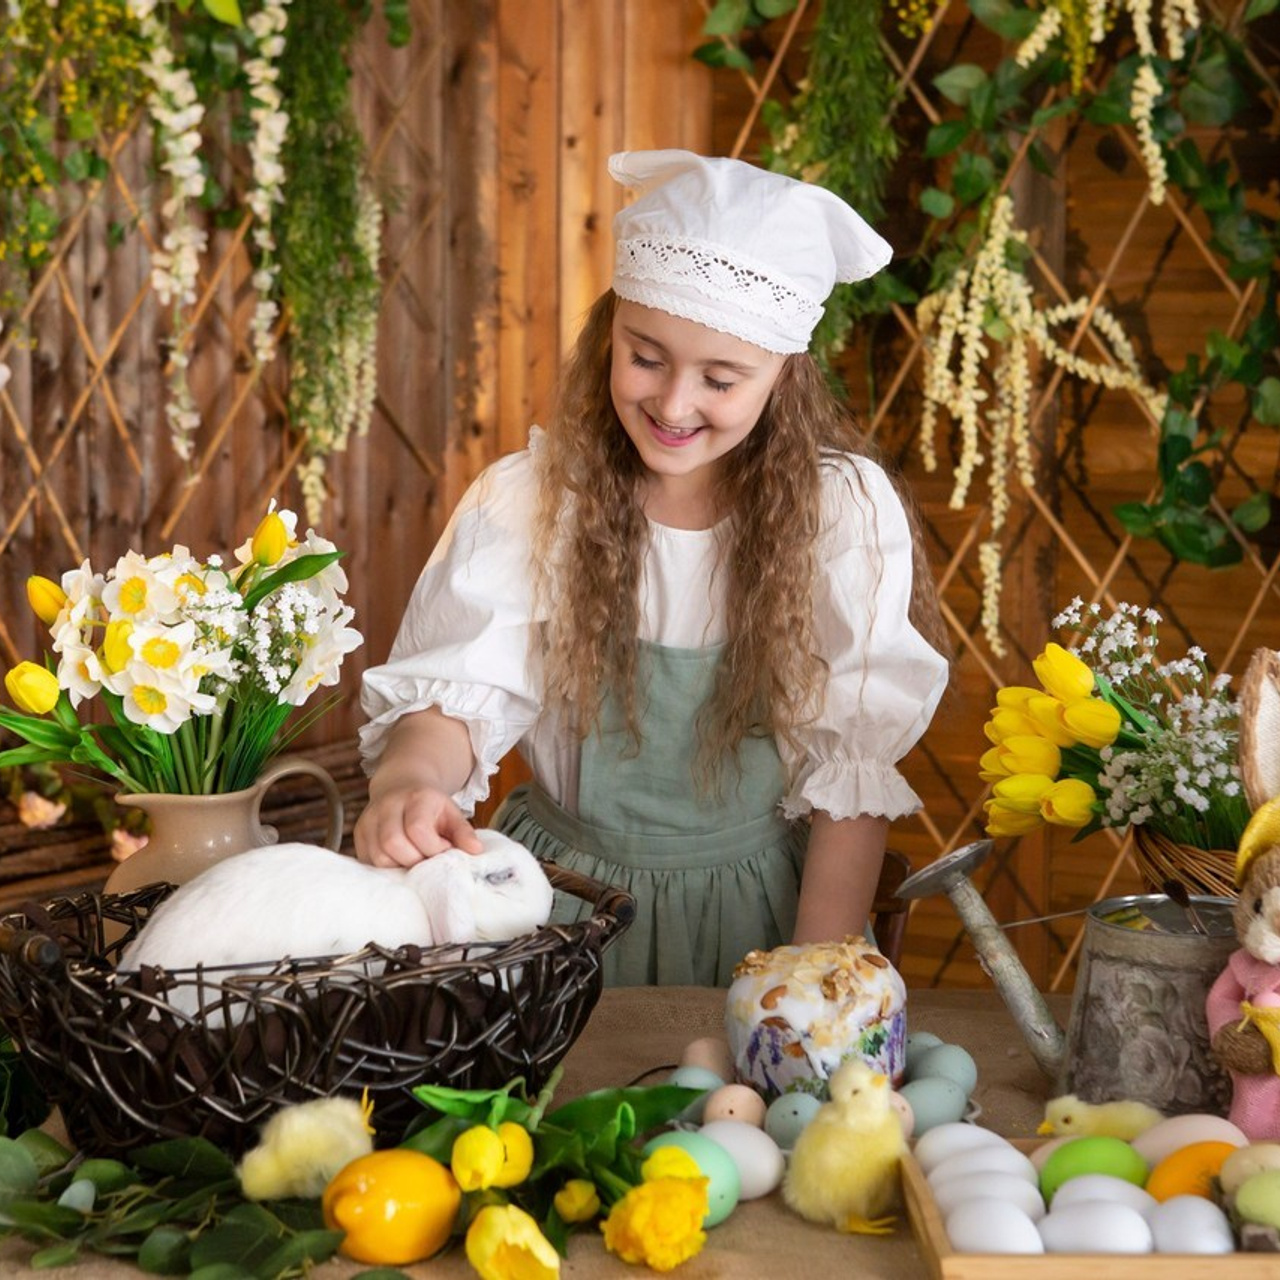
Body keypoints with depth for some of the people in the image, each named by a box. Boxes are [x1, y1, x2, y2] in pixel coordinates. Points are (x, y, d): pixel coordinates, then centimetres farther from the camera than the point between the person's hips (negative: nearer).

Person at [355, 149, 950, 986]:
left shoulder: (846, 512, -7)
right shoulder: (529, 499, -4)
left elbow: (853, 767, -6)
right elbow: (455, 691, -10)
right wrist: (411, 782, -34)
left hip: (749, 915, -1)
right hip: (558, 897, 1)